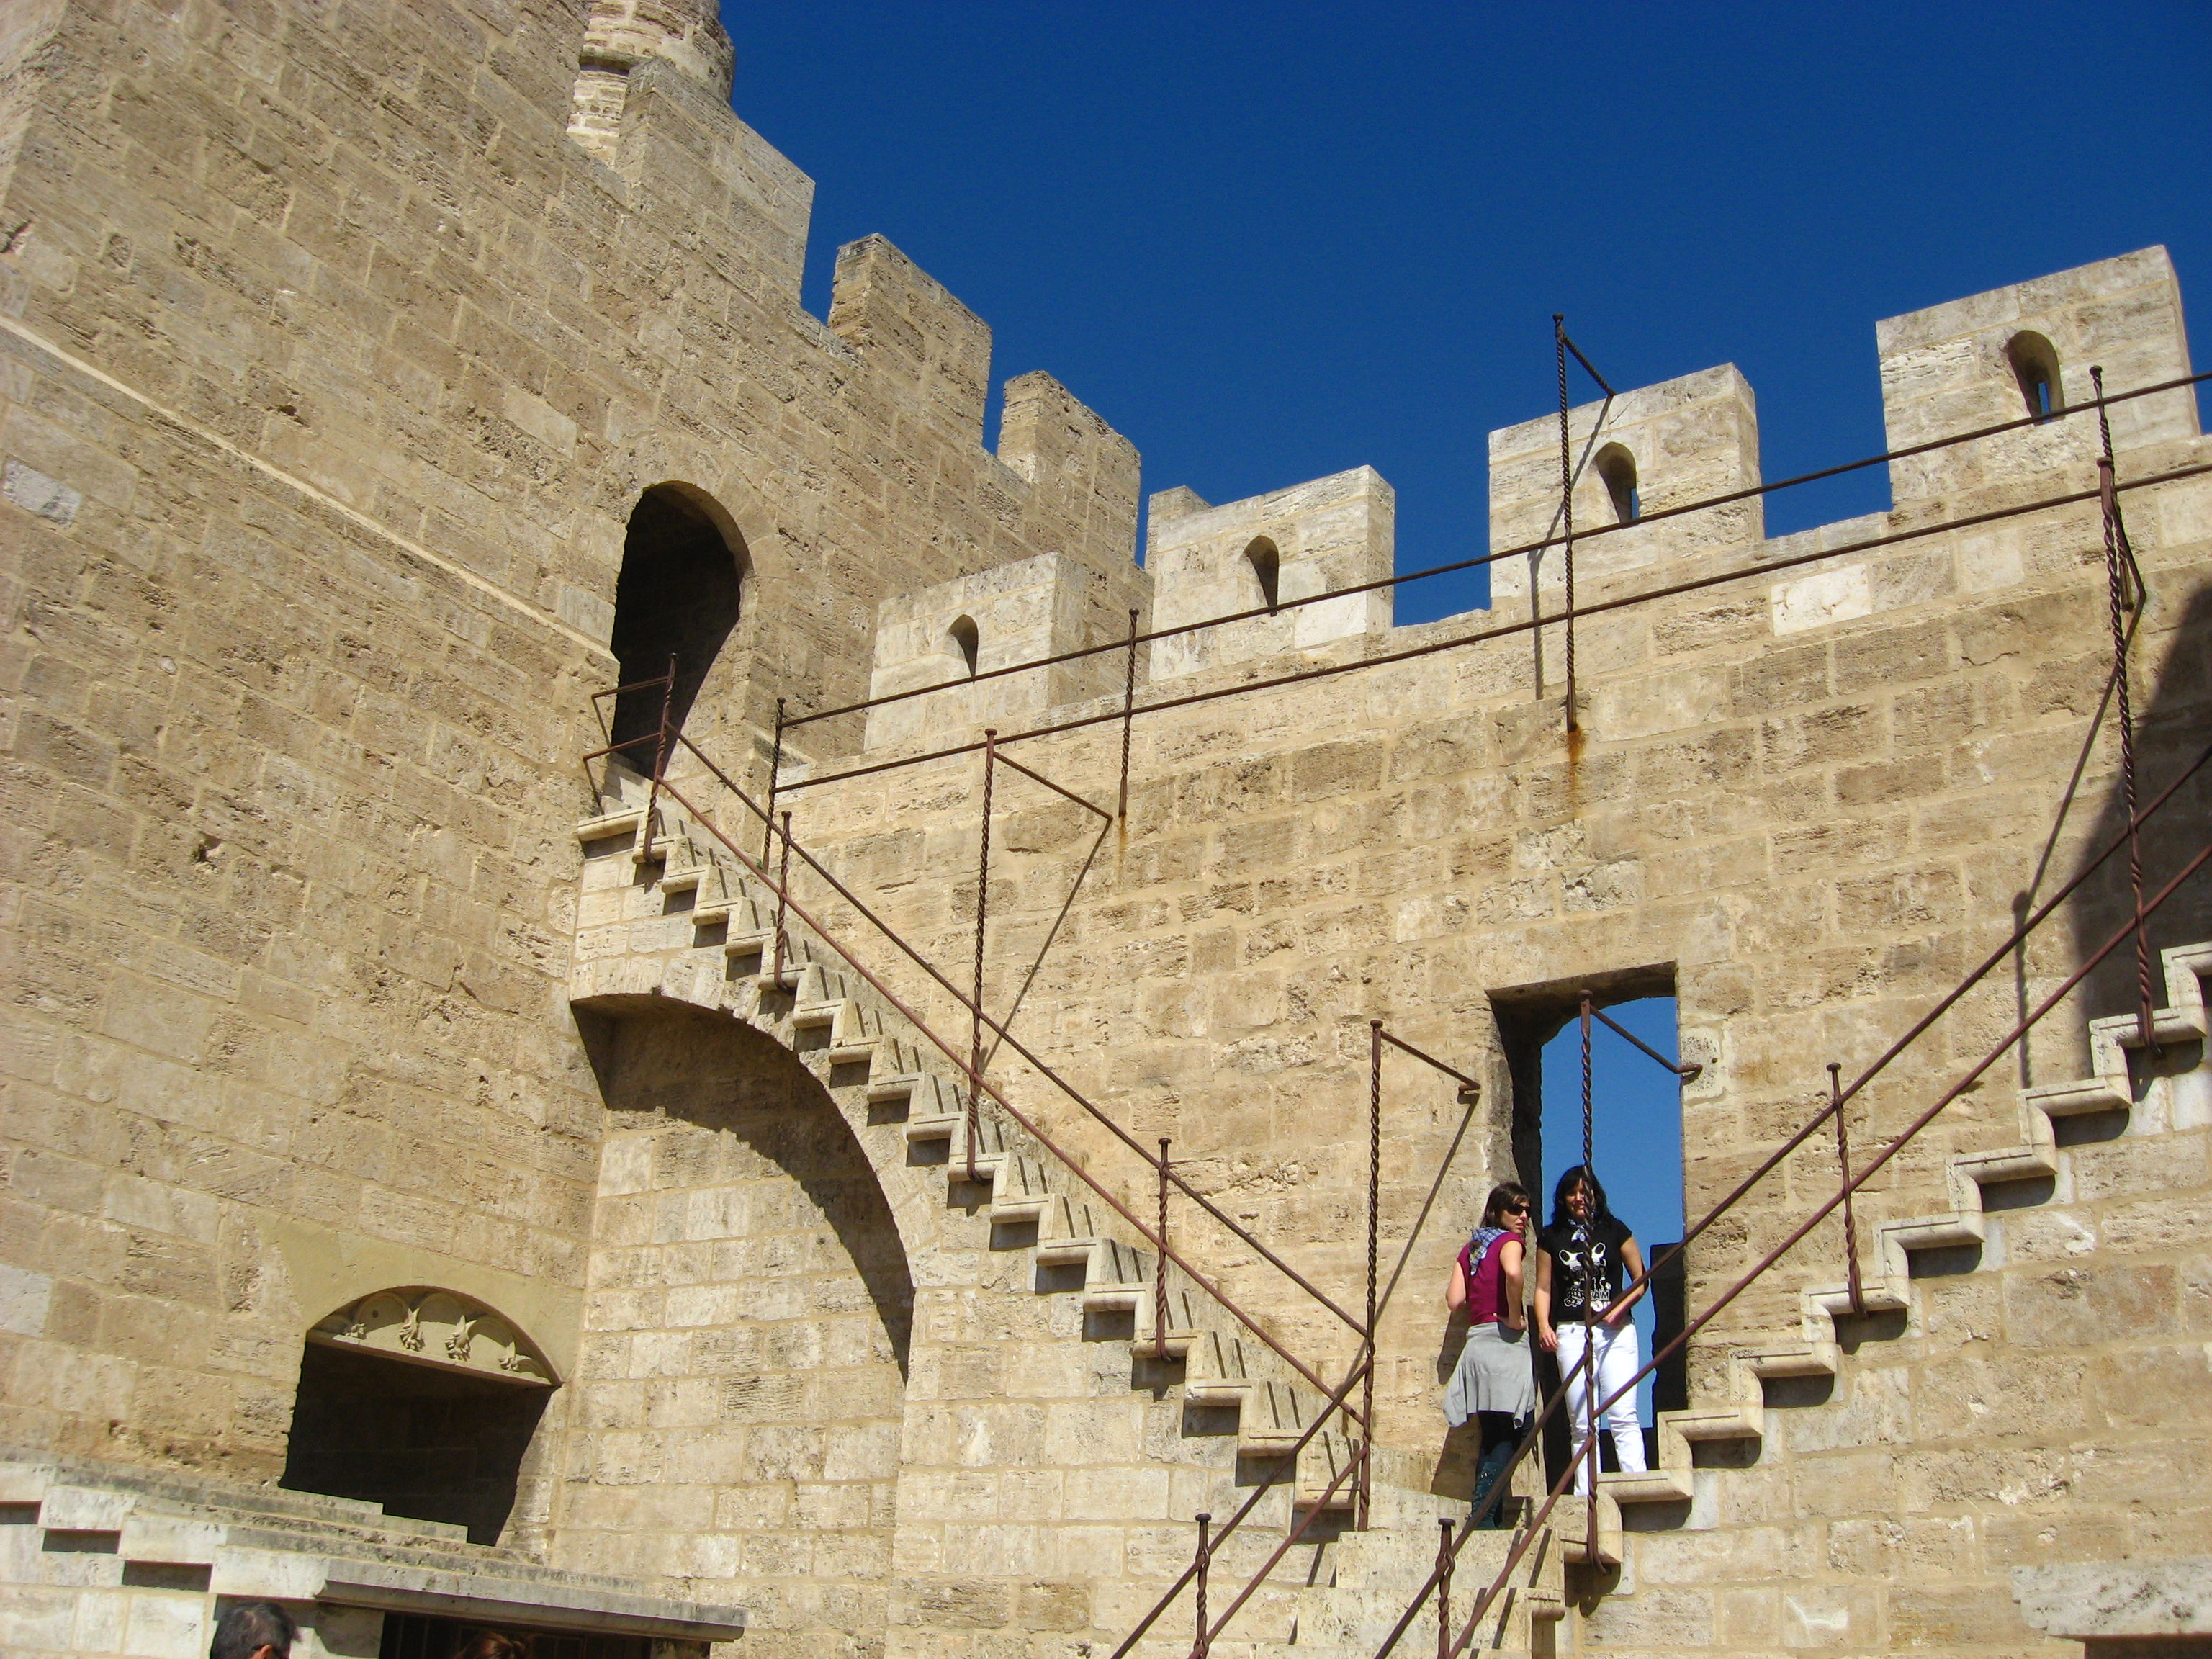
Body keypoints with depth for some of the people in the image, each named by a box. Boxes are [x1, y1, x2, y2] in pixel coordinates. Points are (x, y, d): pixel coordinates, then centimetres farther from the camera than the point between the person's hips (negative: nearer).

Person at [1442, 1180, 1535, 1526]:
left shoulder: (1470, 1247, 18)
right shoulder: (1510, 1240, -2)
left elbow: (1454, 1300, 10)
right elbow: (1512, 1271, -26)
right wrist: (1514, 1317, -16)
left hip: (1475, 1340, 7)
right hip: (1505, 1343, -7)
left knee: (1493, 1437, 11)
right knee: (1508, 1436, -6)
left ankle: (1488, 1521, 7)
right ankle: (1484, 1517, -15)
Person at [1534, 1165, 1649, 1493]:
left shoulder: (1614, 1230, 7)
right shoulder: (1551, 1237, 12)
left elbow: (1641, 1279, 9)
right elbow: (1544, 1288, 12)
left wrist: (1618, 1309, -8)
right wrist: (1544, 1326, -5)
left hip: (1615, 1332, -2)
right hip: (1571, 1333, 2)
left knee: (1623, 1416, -12)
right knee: (1581, 1423, 0)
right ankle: (1585, 1495, 0)